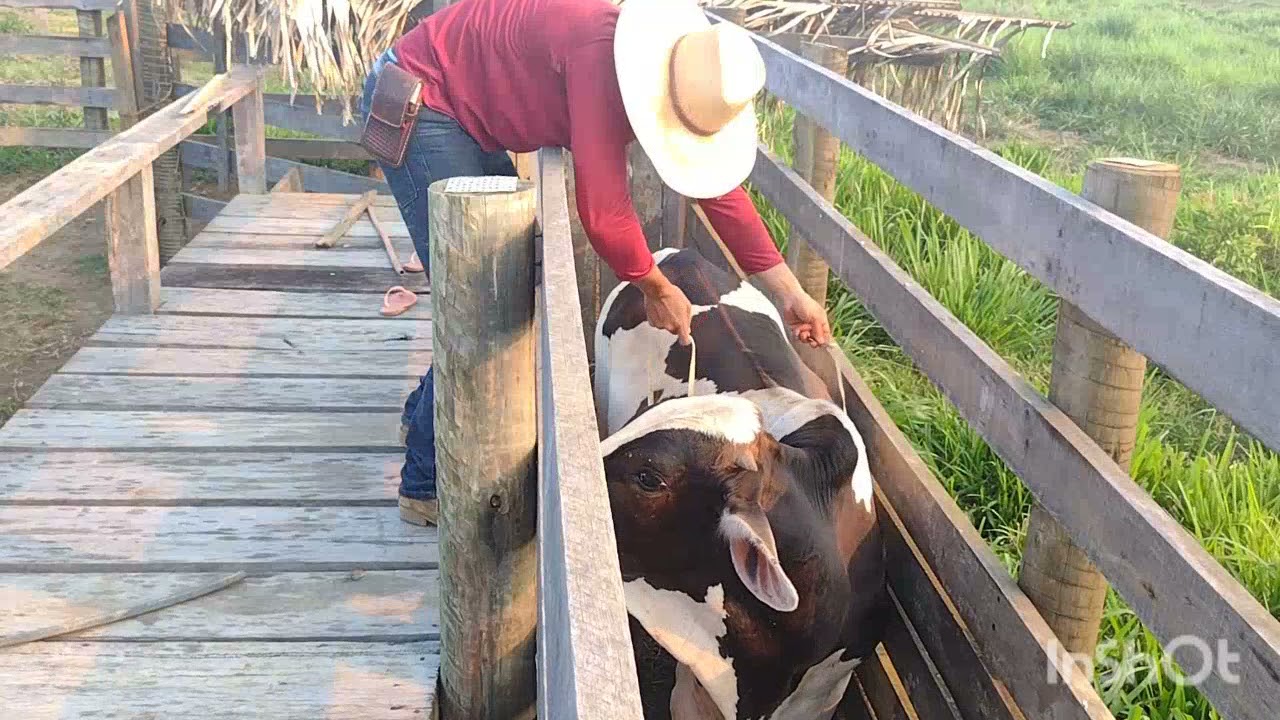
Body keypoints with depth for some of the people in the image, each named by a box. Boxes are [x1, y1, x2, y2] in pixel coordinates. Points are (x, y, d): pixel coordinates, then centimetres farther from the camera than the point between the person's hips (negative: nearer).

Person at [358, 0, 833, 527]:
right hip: (412, 102, -9)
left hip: (466, 120, 9)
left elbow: (717, 186, 3)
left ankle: (425, 416, 31)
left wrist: (789, 292, 2)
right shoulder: (599, 54, -33)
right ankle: (428, 486, -2)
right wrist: (656, 289, -13)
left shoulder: (682, 80, -4)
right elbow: (602, 212, -31)